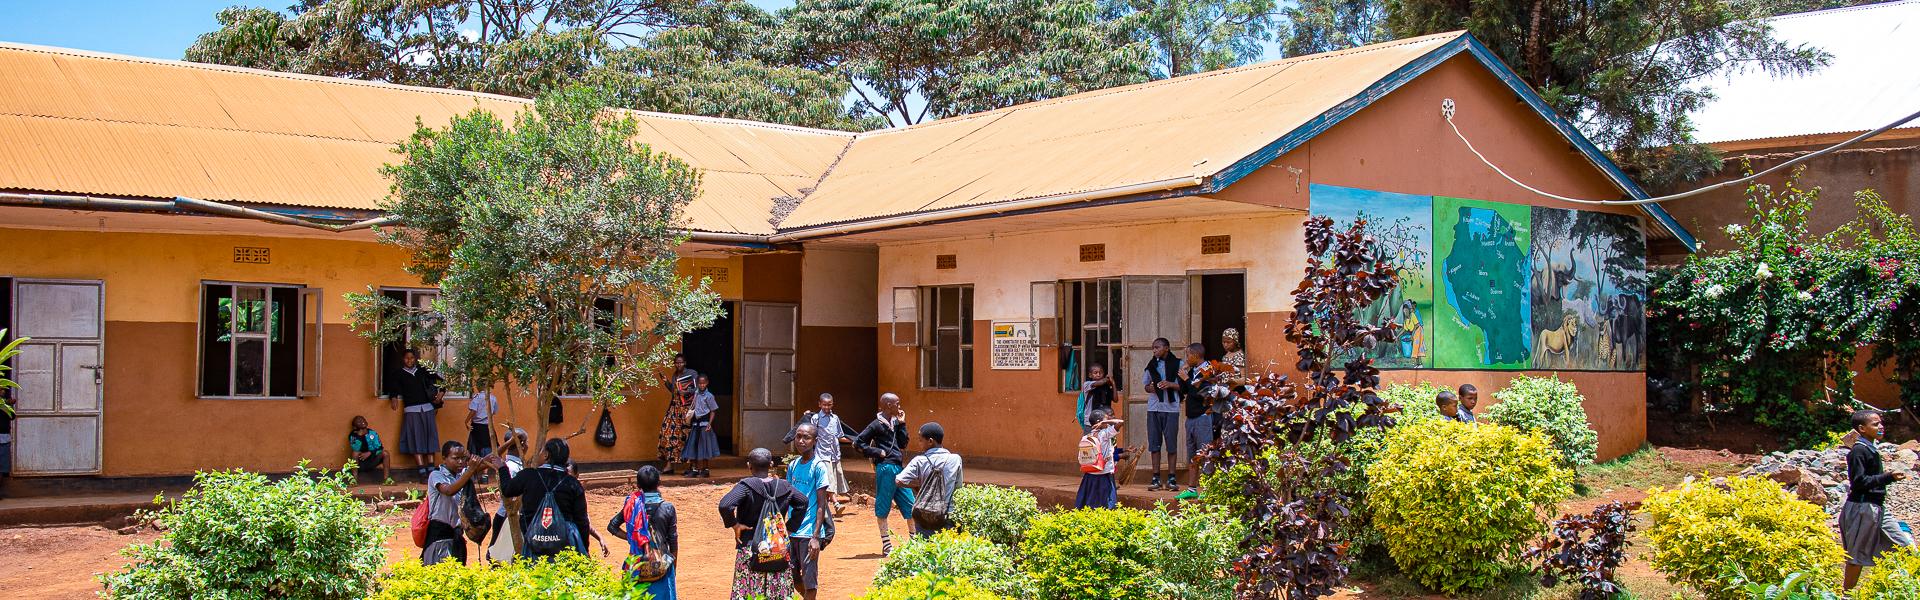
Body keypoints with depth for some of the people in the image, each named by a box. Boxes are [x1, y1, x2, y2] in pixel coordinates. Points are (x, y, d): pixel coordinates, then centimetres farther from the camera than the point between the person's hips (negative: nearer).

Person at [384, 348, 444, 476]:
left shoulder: (423, 371, 12)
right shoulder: (398, 374, 8)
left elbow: (439, 380, 16)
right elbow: (392, 387, 4)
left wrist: (440, 393, 3)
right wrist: (393, 397, -15)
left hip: (427, 408, 2)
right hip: (411, 410, -2)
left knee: (429, 436, 0)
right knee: (416, 438, -7)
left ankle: (431, 467, 4)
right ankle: (421, 469, -10)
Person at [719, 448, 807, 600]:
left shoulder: (746, 486, -11)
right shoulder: (784, 486, 4)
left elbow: (725, 505, -24)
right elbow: (802, 503, 15)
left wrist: (734, 525, -10)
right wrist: (790, 526, 15)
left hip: (750, 549, -4)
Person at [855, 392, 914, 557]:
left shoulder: (895, 422, 13)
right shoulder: (877, 424, -9)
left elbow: (903, 444, 12)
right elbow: (858, 442, -8)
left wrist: (902, 424, 5)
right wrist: (877, 452, -11)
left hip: (898, 468, 8)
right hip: (885, 468, -8)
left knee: (910, 504, 8)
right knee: (882, 508, 1)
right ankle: (886, 546, 7)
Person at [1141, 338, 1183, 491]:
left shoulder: (1177, 364, 0)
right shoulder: (1151, 364, 12)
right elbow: (1145, 384, 19)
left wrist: (1170, 385, -15)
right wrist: (1150, 388, -3)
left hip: (1171, 408, -3)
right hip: (1154, 408, 3)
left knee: (1171, 443, 0)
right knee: (1154, 443, 3)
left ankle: (1171, 478, 7)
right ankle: (1156, 478, 8)